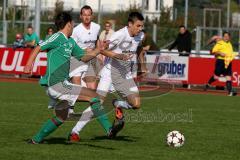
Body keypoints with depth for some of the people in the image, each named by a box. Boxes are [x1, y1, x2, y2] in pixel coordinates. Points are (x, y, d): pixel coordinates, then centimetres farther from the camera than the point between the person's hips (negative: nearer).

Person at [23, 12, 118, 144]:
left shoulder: (70, 42, 19)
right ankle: (109, 129, -16)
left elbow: (84, 57, 28)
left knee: (61, 118, 22)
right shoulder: (57, 37, -8)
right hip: (56, 84, -10)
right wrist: (29, 63, -30)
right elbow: (38, 48, -15)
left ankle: (36, 139, 27)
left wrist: (99, 49, 15)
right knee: (93, 96, -13)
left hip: (61, 84, 10)